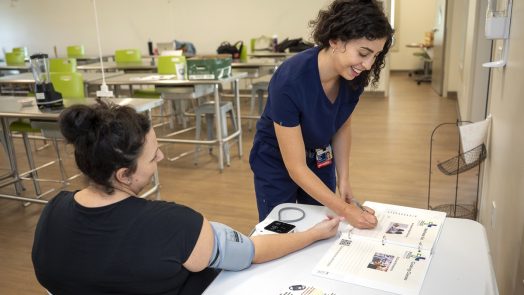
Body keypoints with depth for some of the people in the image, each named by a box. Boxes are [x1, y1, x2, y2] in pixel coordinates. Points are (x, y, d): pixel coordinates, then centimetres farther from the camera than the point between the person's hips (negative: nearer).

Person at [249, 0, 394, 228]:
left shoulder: (353, 77, -18)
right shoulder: (290, 81, -35)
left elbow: (342, 126, 1)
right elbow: (296, 167, -29)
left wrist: (343, 179, -9)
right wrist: (345, 211, -31)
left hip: (320, 160, 5)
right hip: (277, 163, -4)